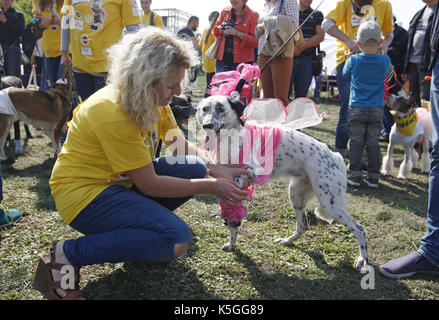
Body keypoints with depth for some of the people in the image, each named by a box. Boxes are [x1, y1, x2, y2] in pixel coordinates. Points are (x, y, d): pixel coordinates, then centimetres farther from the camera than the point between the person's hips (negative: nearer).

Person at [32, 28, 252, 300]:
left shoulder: (153, 100, -2)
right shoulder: (113, 113, -28)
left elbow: (183, 147, 6)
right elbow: (149, 184, -23)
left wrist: (217, 170, -10)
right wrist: (211, 187, -19)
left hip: (120, 181, 9)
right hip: (85, 193, -9)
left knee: (195, 168, -6)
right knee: (177, 239, -24)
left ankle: (138, 222, 8)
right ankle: (67, 255, -14)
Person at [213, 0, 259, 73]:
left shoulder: (253, 15, -2)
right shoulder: (225, 12, 11)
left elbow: (255, 41, -7)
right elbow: (215, 31, 21)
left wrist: (237, 33, -18)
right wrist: (220, 29, -4)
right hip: (223, 58, 4)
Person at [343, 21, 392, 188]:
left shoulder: (353, 60, -6)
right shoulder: (385, 60, -2)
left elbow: (345, 74, 11)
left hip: (356, 109, -1)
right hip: (377, 110, 2)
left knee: (356, 143, 5)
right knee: (373, 143, 8)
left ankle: (354, 175, 5)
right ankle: (373, 177, 11)